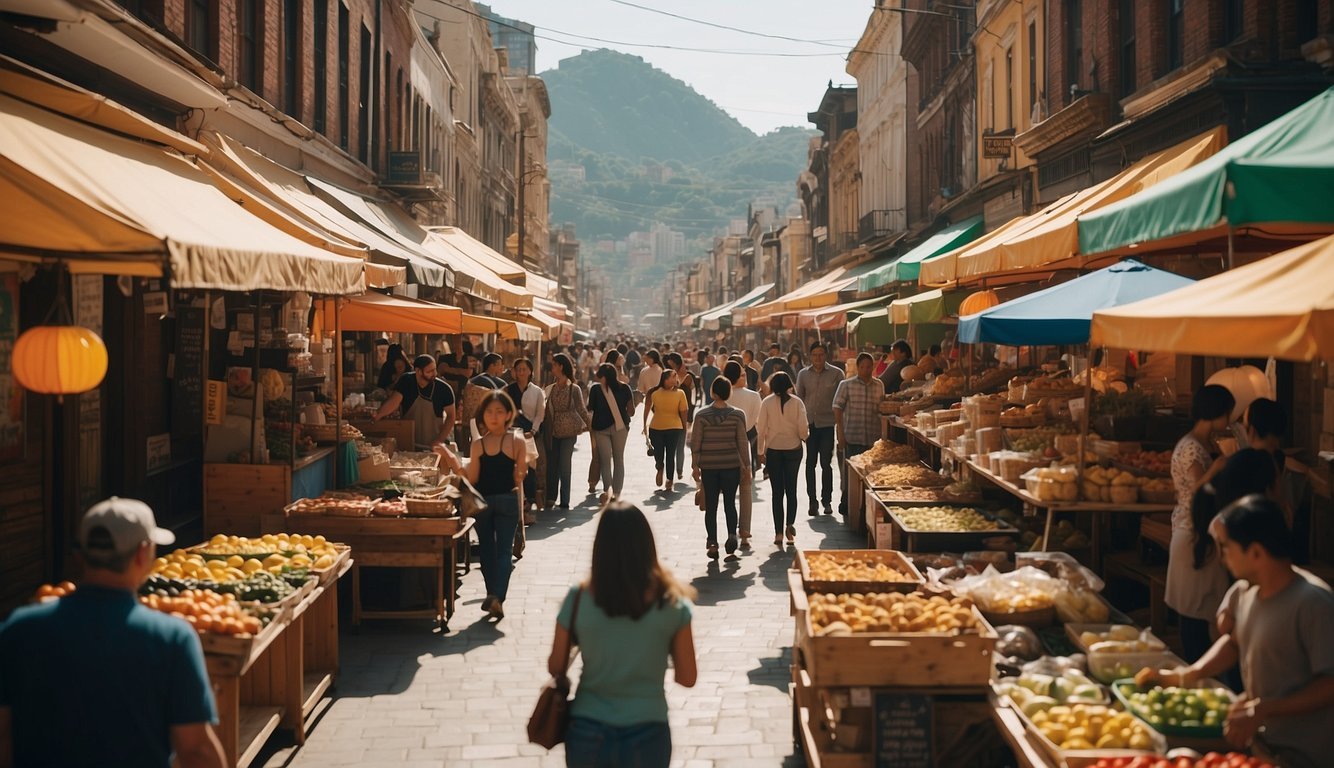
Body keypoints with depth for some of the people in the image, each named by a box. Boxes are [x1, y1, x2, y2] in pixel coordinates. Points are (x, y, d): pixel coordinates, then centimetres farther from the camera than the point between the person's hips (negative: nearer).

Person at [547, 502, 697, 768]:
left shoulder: (579, 599, -10)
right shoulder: (671, 602, -11)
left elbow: (556, 668, -1)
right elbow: (687, 678, -5)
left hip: (587, 733, 1)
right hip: (645, 736, -1)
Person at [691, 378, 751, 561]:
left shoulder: (701, 415, -4)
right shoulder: (737, 415, -5)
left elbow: (695, 442, -3)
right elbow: (742, 442, -3)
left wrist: (695, 465, 5)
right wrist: (746, 464, 6)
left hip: (708, 466, 0)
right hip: (731, 464, 0)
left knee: (711, 506, 7)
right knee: (730, 503, 9)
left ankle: (713, 543, 4)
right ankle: (732, 534, -10)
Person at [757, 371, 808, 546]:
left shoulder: (767, 402, -7)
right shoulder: (797, 402, -6)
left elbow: (761, 429, -5)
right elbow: (803, 429, -8)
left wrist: (760, 451, 5)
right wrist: (804, 436, 15)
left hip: (773, 451, 0)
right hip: (793, 449, 0)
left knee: (777, 492, 5)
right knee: (791, 489, 12)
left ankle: (778, 532, 4)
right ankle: (790, 523, -6)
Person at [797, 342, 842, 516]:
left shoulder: (835, 374, -1)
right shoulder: (803, 374, 6)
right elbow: (799, 398, 14)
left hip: (828, 423, -2)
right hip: (809, 423, 2)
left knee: (826, 463, 1)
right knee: (810, 463, 5)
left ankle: (827, 500, 13)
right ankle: (812, 500, 12)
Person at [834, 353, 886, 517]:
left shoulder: (879, 386, 10)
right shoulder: (846, 385, 1)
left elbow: (882, 409, 16)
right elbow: (838, 408, -1)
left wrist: (882, 433, 11)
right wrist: (840, 432, -7)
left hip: (874, 437, 3)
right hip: (852, 437, -3)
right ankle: (846, 505, 13)